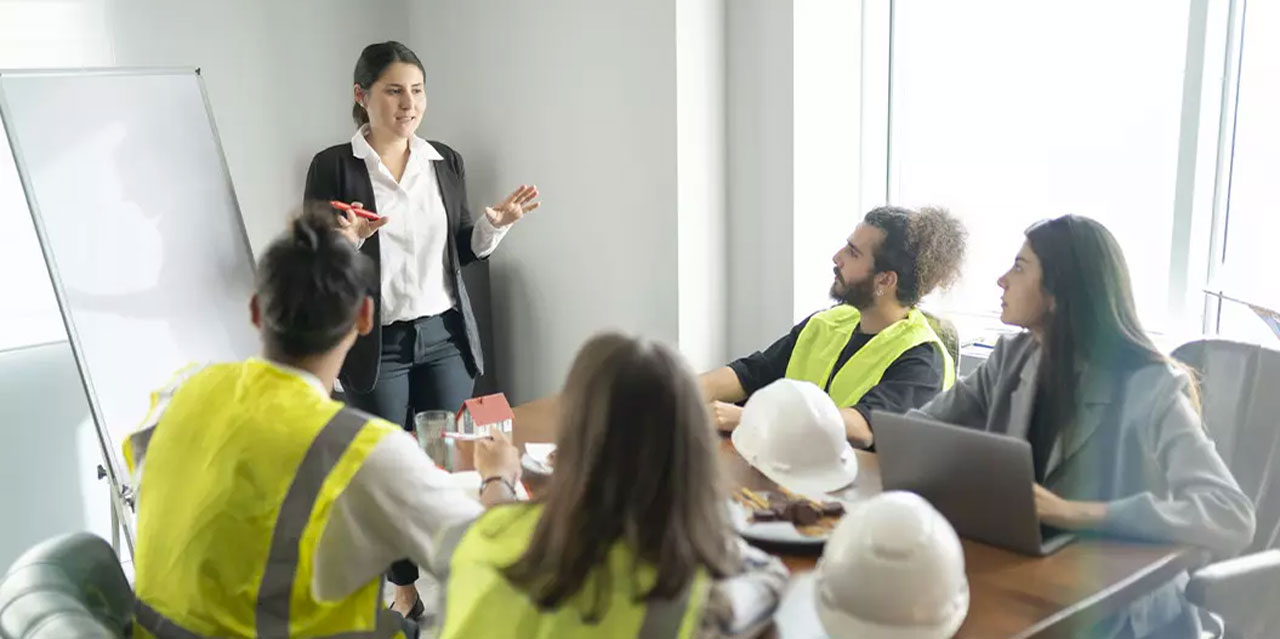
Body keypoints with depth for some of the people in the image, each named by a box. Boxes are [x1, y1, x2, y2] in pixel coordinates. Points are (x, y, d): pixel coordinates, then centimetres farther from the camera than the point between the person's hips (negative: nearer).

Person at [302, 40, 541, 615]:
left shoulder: (446, 162, 6)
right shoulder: (333, 166, -6)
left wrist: (495, 223, -4)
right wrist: (346, 240, -25)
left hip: (445, 336, 3)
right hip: (376, 345, -3)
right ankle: (403, 586, 24)